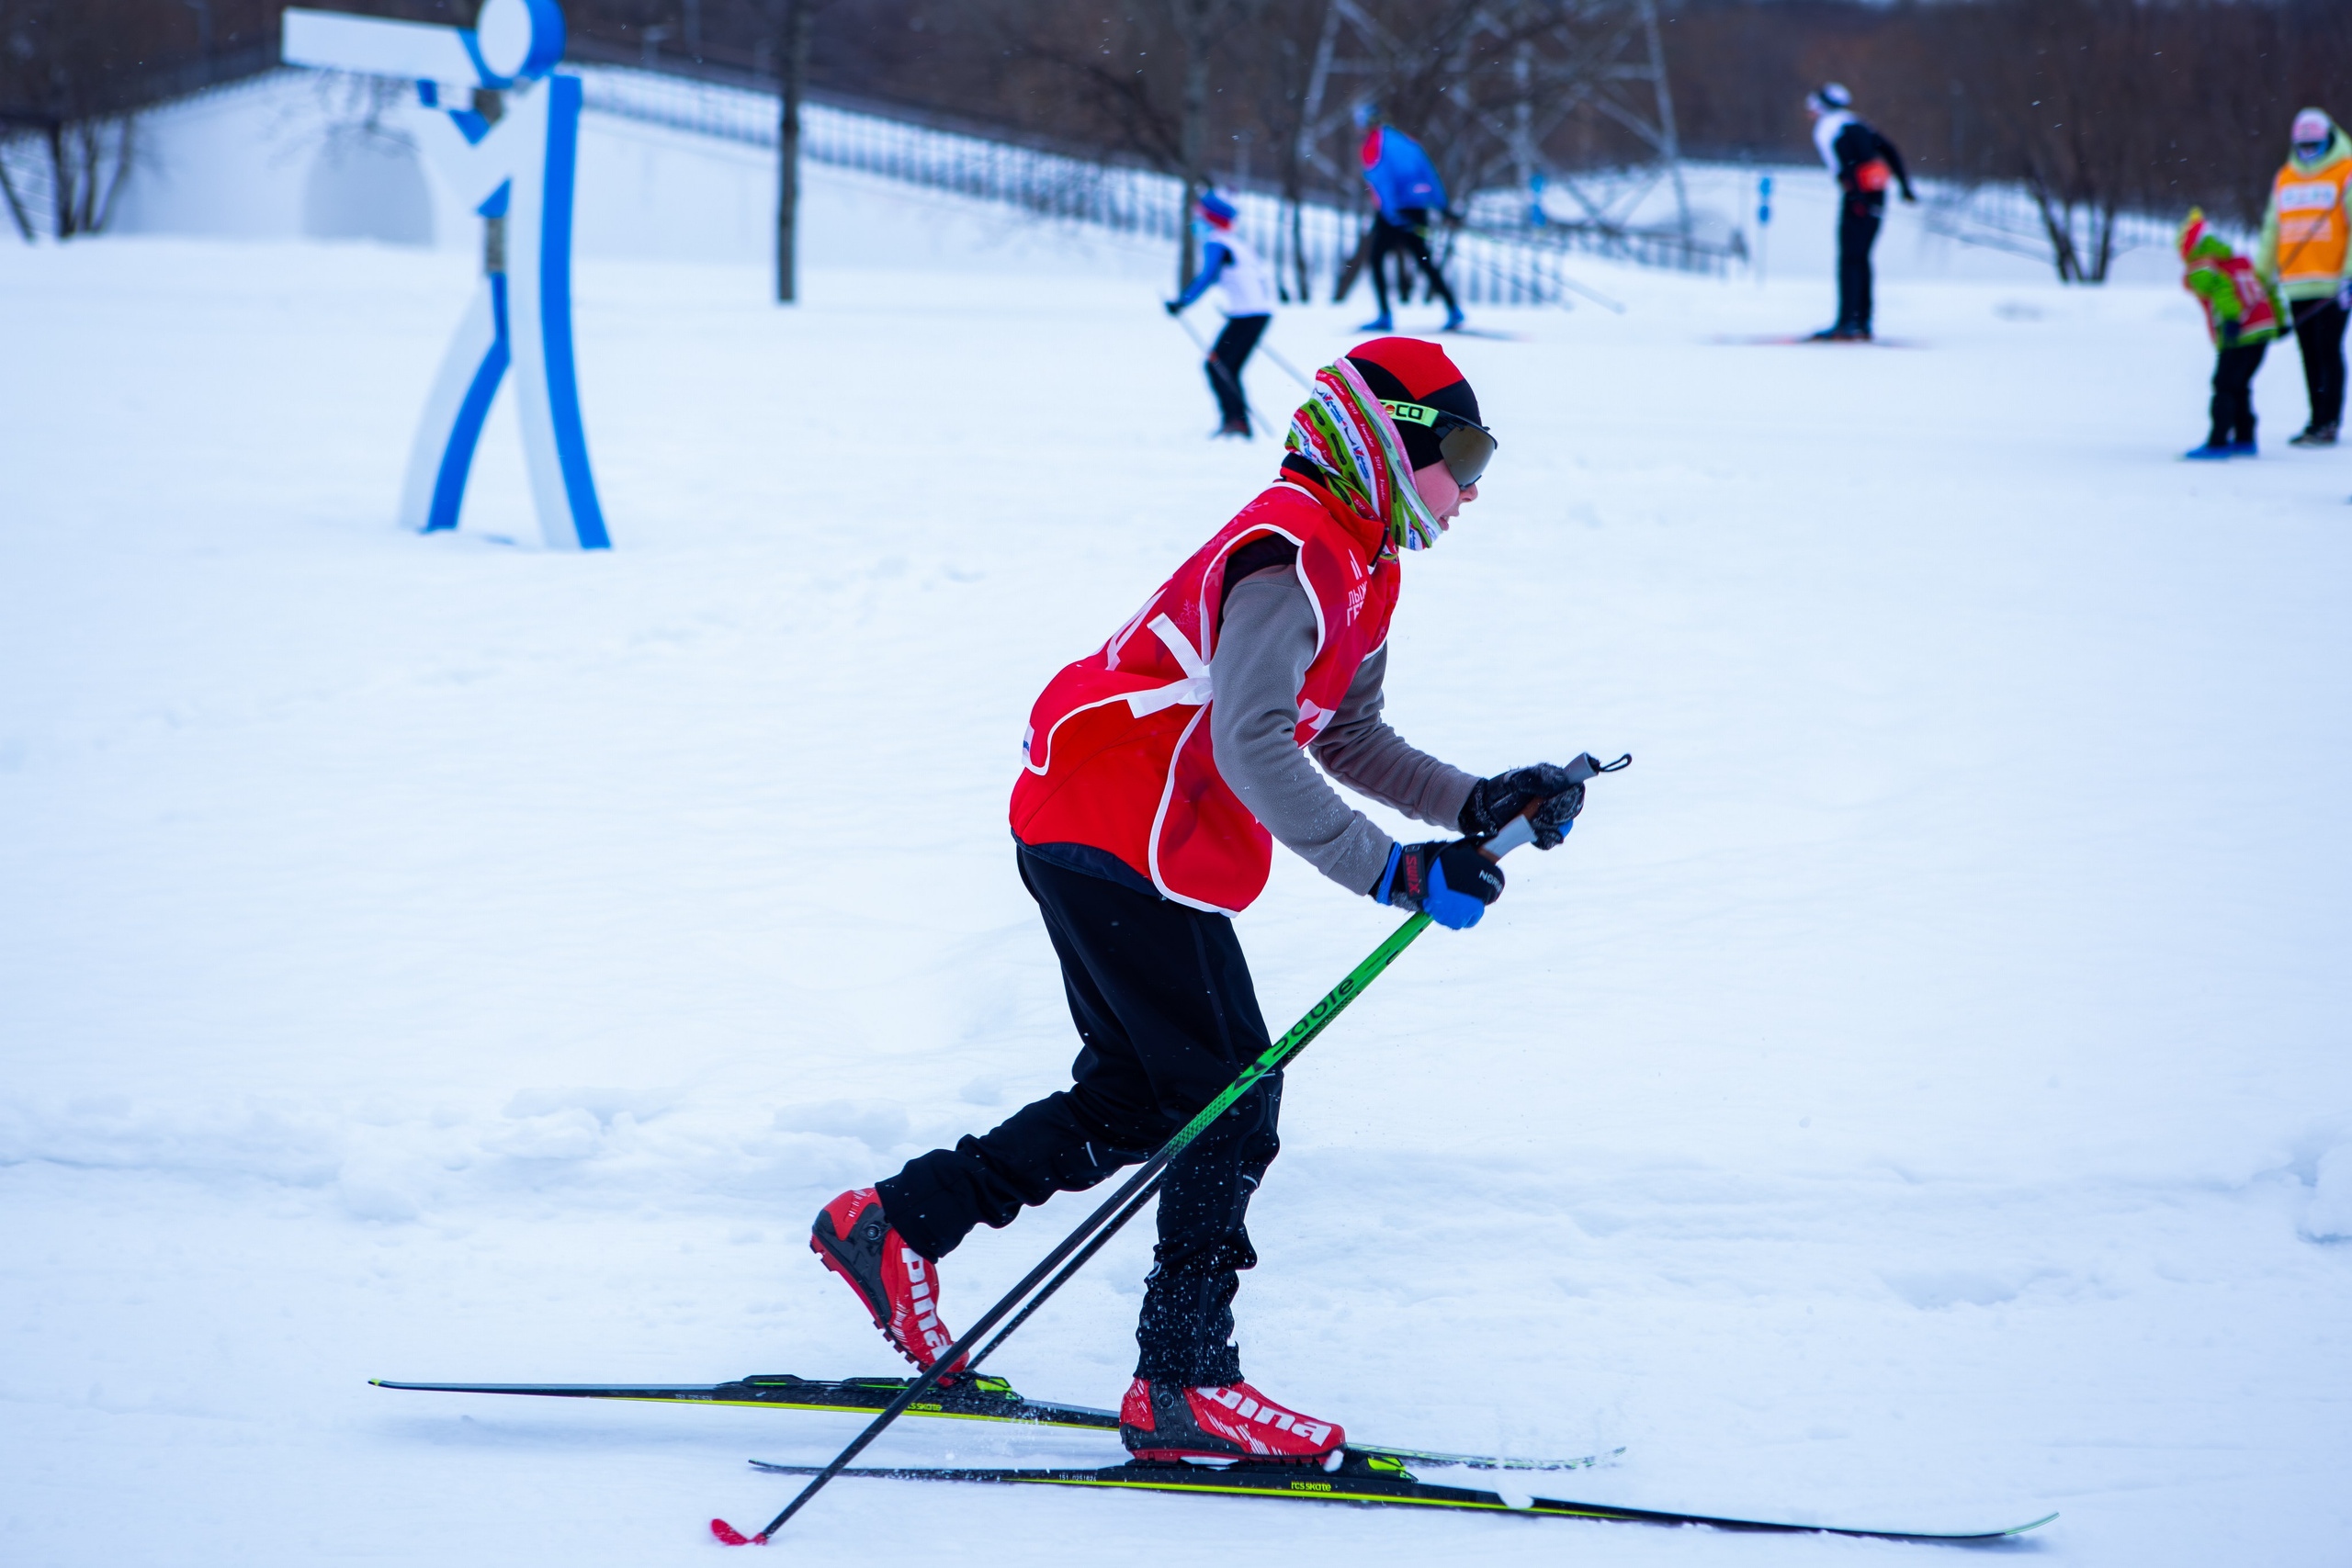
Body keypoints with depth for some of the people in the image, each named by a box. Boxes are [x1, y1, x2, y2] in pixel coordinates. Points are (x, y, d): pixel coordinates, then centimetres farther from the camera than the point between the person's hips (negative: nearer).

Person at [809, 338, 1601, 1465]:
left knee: (1136, 1101, 17)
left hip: (1096, 834, 11)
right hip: (1118, 839, -11)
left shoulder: (1358, 564, 13)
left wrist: (1478, 805, 5)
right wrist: (1391, 872, -34)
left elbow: (1345, 738, 19)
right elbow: (1250, 745, -31)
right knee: (1233, 1104, -8)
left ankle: (894, 1225, 24)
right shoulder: (1293, 557, -20)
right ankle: (1182, 1386, -4)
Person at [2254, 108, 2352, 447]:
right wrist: (2261, 277, 17)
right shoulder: (2284, 178, 16)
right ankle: (2317, 421, 9)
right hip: (2296, 285, 5)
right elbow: (2272, 231, 21)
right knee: (2310, 355, 5)